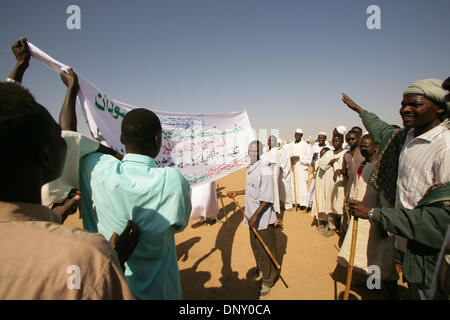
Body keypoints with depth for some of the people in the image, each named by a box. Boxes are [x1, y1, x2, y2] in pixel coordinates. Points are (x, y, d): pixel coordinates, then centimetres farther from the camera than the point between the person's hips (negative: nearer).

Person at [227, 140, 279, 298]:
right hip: (252, 216, 8)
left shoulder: (265, 171, -20)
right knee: (255, 246, 22)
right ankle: (260, 269, 45)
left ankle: (268, 281, 24)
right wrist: (236, 193, 18)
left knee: (266, 250, 6)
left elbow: (267, 198, -22)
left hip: (263, 217, -8)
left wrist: (256, 215, -26)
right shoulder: (251, 168, 7)